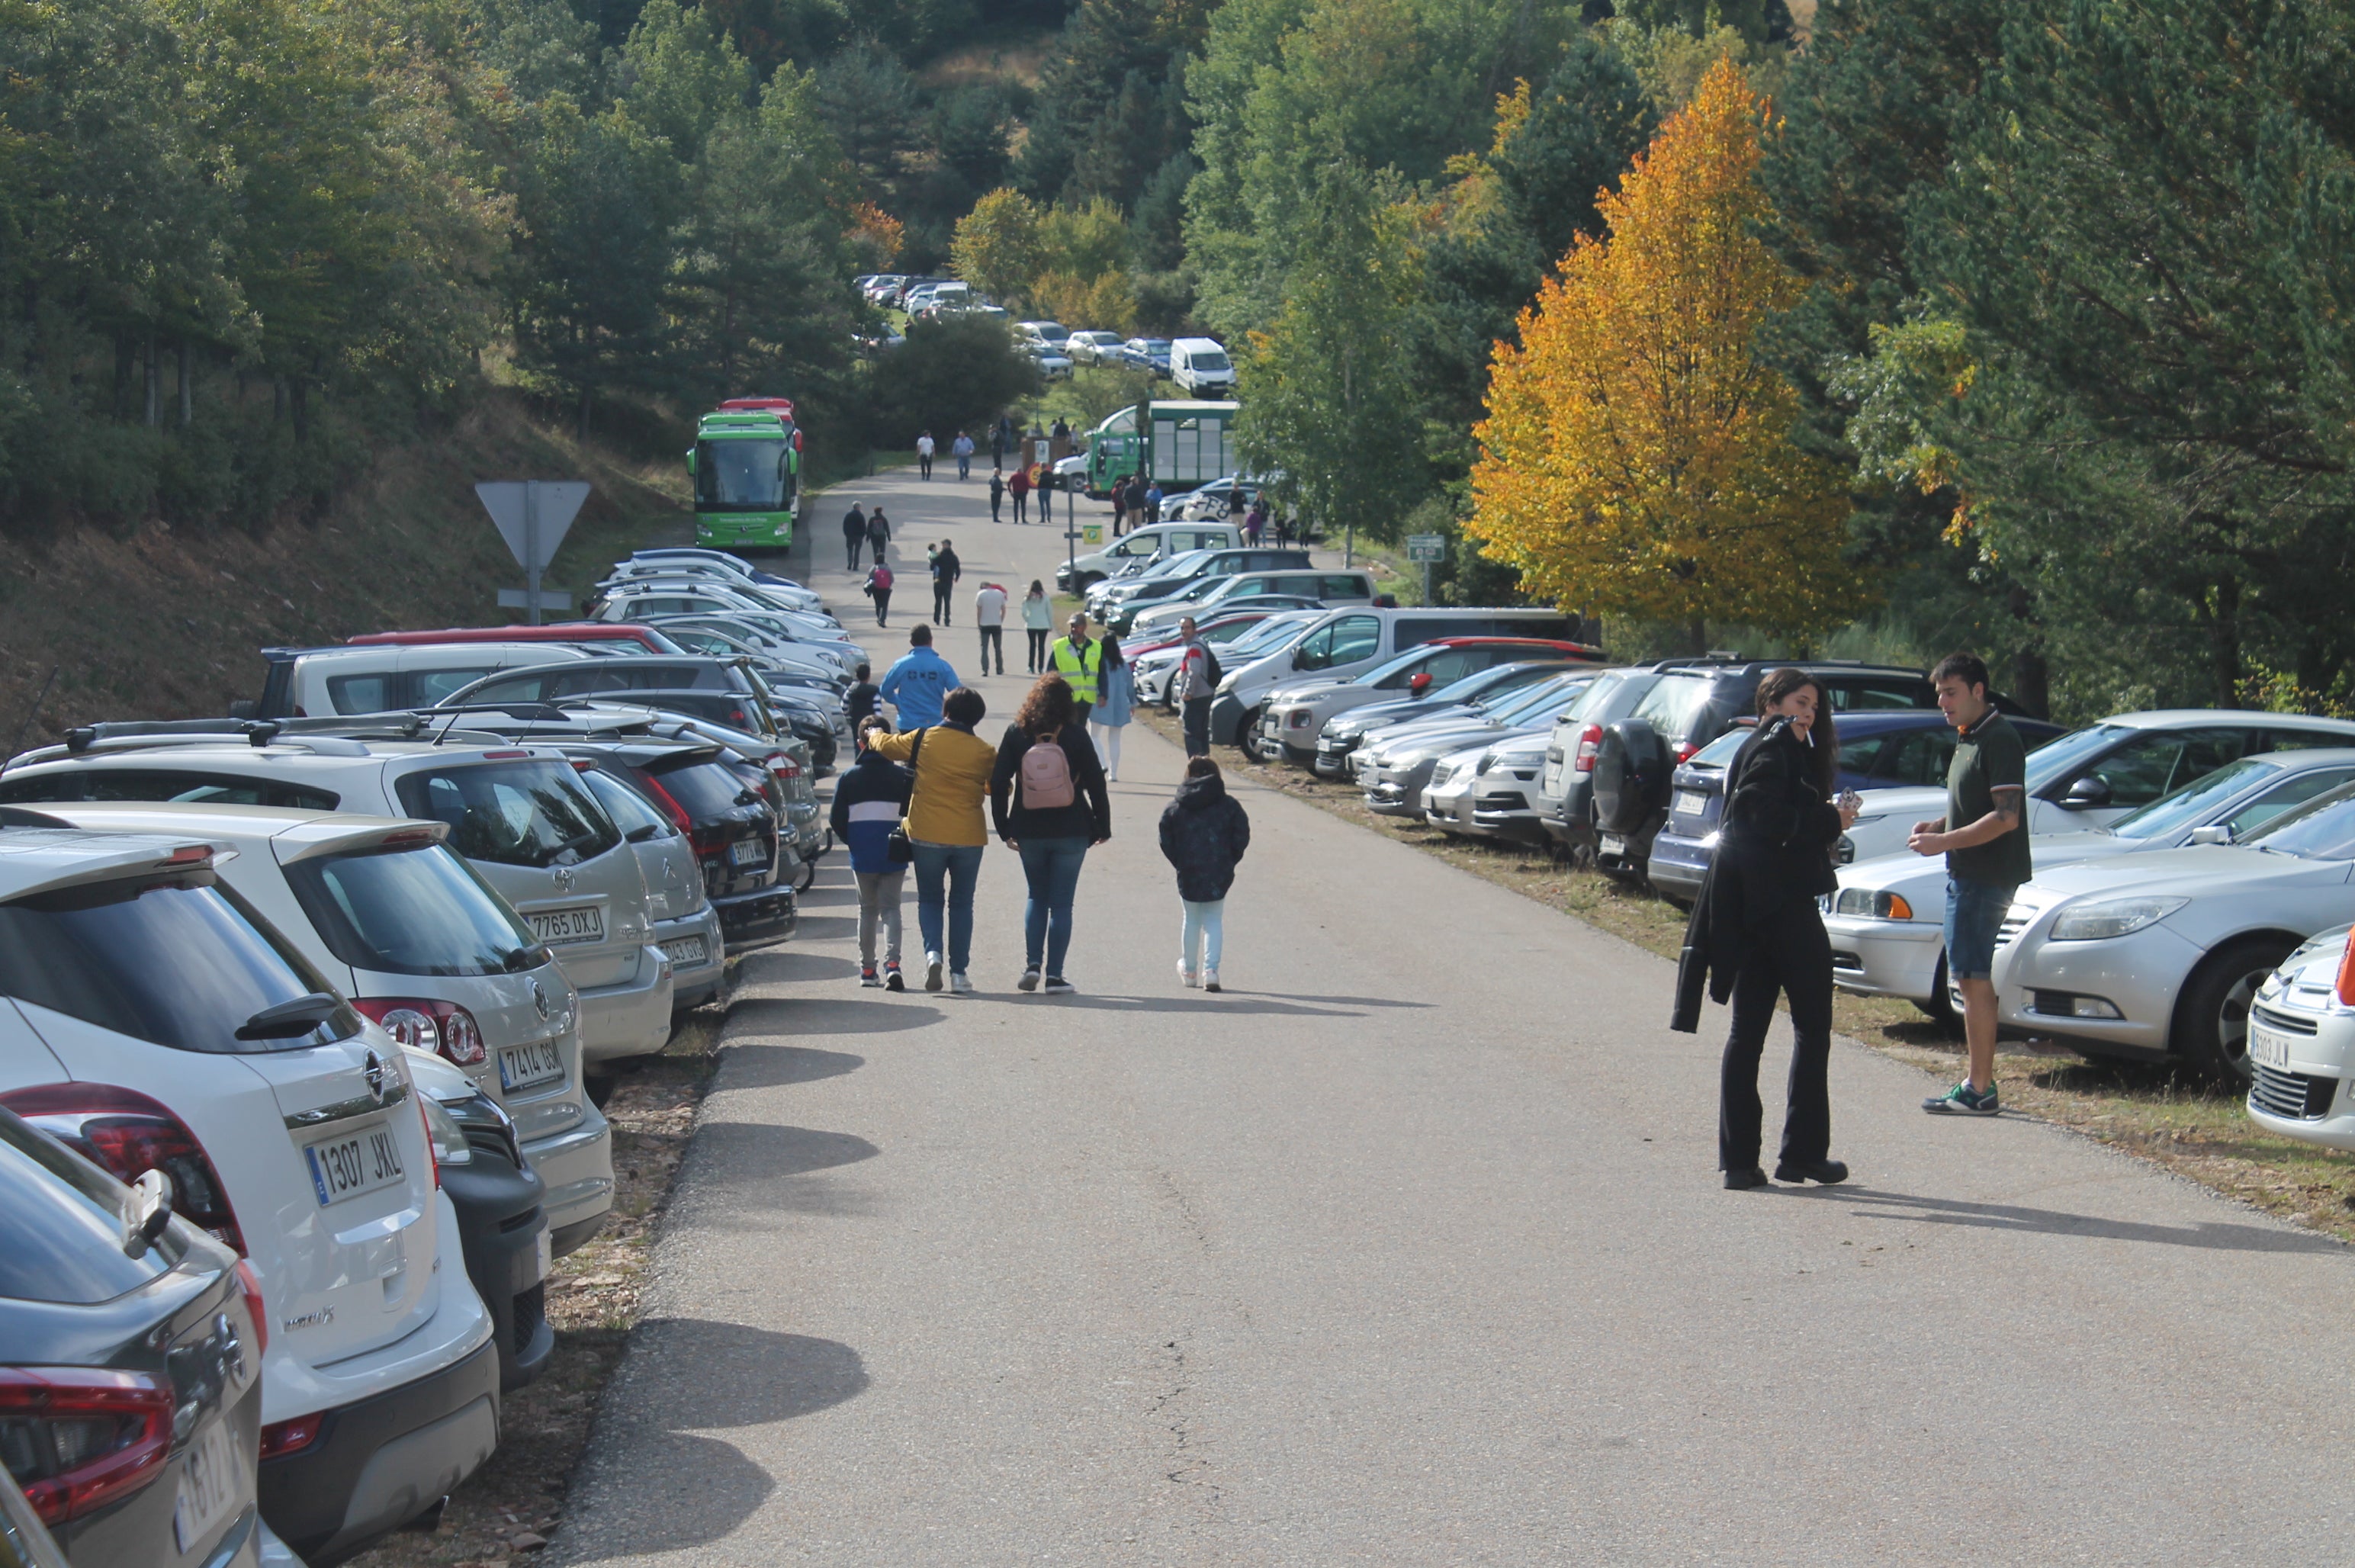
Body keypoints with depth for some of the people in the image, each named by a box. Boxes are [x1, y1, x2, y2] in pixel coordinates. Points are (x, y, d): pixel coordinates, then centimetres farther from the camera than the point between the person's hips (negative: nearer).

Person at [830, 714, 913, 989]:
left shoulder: (848, 778, -1)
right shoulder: (901, 776, -3)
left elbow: (837, 821, 0)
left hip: (862, 856, 1)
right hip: (893, 855, -1)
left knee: (867, 909, 15)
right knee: (890, 908, 4)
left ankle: (867, 969, 16)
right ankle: (892, 964, -17)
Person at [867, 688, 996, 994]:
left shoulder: (924, 739, -5)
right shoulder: (984, 752, -3)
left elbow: (885, 745, 9)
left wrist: (873, 735, 32)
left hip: (927, 834, 0)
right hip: (968, 837, 1)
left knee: (930, 899, 13)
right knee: (961, 903, 12)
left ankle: (933, 952, -12)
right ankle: (958, 973, 8)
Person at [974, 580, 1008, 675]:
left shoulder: (981, 594, -5)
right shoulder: (1000, 593, 3)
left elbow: (979, 611, -7)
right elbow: (1004, 610, 4)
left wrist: (978, 624, 2)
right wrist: (1001, 621, 13)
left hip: (985, 625, -3)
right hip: (997, 625, 3)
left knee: (984, 648, 0)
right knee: (998, 648, 14)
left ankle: (985, 670, -12)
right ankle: (1000, 669, 21)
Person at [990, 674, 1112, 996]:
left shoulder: (1017, 734, -1)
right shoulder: (1075, 735, -6)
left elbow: (998, 782, -1)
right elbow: (1095, 783, -4)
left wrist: (1004, 828, 6)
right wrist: (1102, 826, 6)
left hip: (1029, 832, 2)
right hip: (1071, 832, -2)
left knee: (1037, 896, 19)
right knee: (1061, 902, 4)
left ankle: (1032, 963, 5)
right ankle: (1055, 975, 1)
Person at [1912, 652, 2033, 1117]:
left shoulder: (1999, 740, -15)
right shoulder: (1968, 739, 17)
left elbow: (2006, 818, -21)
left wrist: (1944, 842, -21)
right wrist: (1937, 826, 9)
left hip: (1985, 877, -10)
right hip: (1965, 875, 10)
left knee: (1974, 980, -9)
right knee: (1971, 979, 13)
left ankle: (1980, 1090, -7)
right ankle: (1980, 1084, 18)